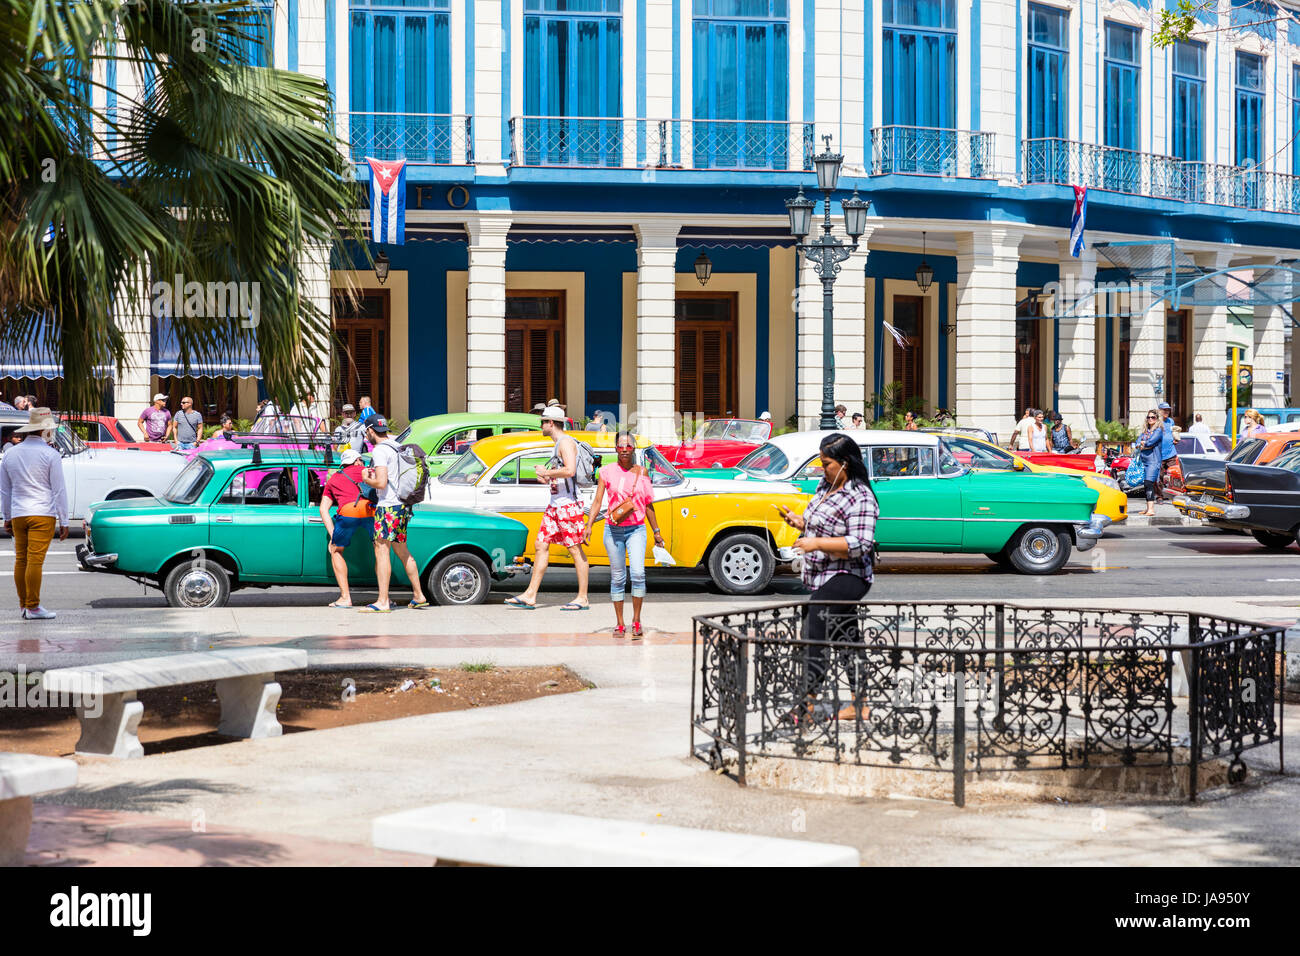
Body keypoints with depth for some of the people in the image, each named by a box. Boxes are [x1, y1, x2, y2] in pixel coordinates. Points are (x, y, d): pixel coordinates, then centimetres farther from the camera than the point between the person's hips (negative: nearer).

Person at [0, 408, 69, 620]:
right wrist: (64, 522, -2)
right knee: (35, 560, -7)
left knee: (20, 560, 10)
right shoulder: (51, 455, -6)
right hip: (43, 515, -5)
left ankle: (23, 605, 17)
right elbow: (59, 490, -6)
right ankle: (33, 607, -6)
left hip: (18, 515, 5)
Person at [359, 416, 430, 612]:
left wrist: (366, 479, -4)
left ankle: (382, 602, -13)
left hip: (389, 507, -9)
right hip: (403, 505, 9)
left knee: (381, 552, -8)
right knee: (402, 551, 18)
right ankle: (419, 596, 23)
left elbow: (381, 483, -22)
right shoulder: (396, 447, 14)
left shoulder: (380, 451, -15)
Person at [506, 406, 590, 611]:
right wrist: (546, 476, 13)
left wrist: (546, 472, -14)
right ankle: (530, 596, 7)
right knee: (541, 545, 7)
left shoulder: (566, 442, -12)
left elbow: (570, 471, -26)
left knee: (575, 549, -6)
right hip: (555, 505, 10)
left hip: (568, 504, -10)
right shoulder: (558, 444, 19)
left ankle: (583, 598, -2)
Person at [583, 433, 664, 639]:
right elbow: (597, 501, 1)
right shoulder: (607, 472, 2)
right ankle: (619, 623, 15)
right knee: (618, 577, 4)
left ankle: (636, 620, -4)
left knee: (638, 573, -16)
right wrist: (589, 525, -11)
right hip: (613, 529, 0)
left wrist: (656, 532, 15)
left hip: (636, 529, 0)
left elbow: (648, 505, 13)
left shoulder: (641, 472, 6)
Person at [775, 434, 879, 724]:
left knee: (815, 636, -14)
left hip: (844, 579, -10)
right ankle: (859, 704, 20)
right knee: (846, 639, 13)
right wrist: (797, 520, 5)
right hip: (823, 578, 10)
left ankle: (808, 704, -12)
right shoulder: (825, 486, 11)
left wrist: (817, 543, -26)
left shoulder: (859, 499, -18)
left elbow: (861, 545, -25)